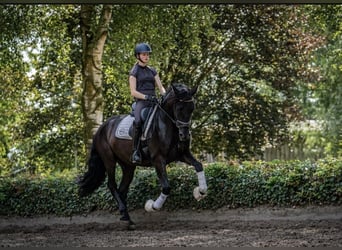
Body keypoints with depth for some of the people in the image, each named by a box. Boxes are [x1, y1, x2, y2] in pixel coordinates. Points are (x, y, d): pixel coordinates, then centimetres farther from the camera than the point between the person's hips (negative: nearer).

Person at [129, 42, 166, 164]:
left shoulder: (152, 71, 21)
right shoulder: (134, 71, 6)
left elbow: (161, 88, 15)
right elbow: (133, 92, -4)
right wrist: (146, 97, -19)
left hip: (154, 101, 6)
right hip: (141, 102, -6)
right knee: (138, 122, -36)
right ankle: (136, 151, -33)